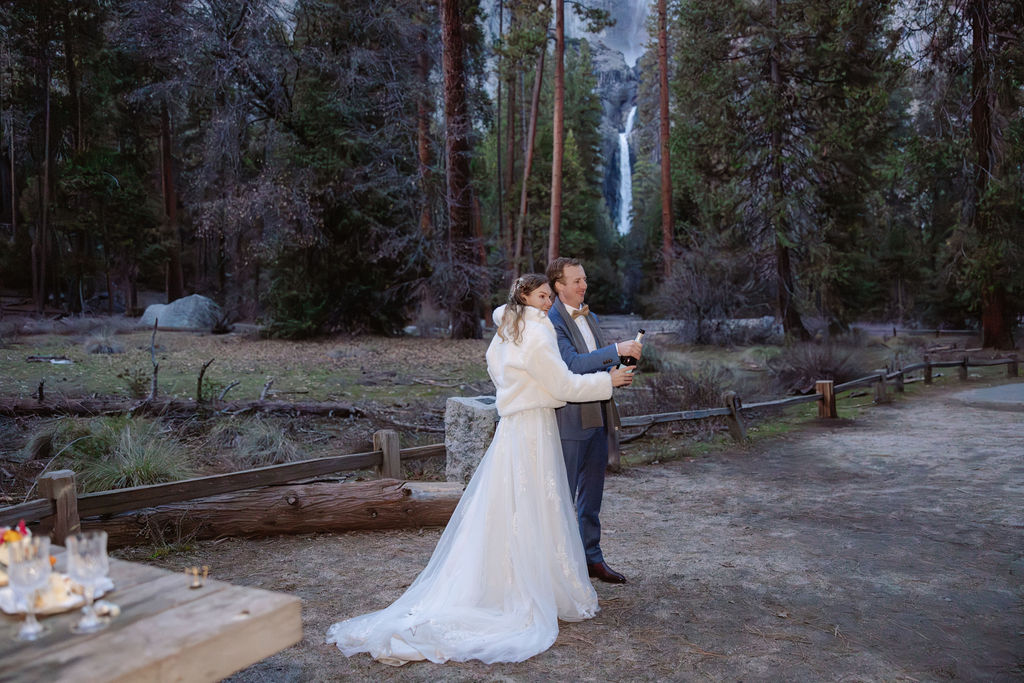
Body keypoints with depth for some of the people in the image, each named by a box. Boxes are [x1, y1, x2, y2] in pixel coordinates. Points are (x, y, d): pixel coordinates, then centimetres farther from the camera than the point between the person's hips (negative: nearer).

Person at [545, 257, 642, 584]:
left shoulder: (591, 317, 15)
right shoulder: (552, 321, -13)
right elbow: (572, 364, -23)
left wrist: (617, 372, -2)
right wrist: (616, 349, -26)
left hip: (598, 418, 8)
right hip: (570, 420, -8)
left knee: (592, 495, 17)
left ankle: (592, 557, 29)